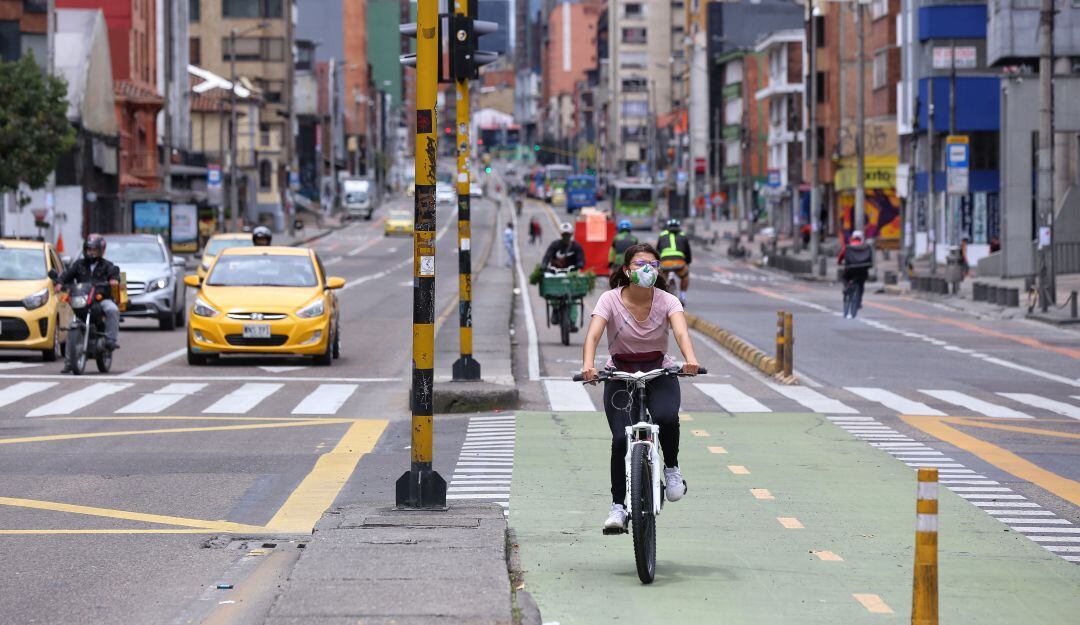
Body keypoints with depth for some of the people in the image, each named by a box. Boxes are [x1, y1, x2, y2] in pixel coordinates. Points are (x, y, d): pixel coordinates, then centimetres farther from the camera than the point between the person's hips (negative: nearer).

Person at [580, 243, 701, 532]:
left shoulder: (667, 301, -11)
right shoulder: (610, 300, -13)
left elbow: (681, 332, -28)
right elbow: (593, 334, -26)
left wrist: (690, 360, -49)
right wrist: (588, 365, -47)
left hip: (659, 373, 0)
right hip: (620, 375, 0)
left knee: (666, 418, -30)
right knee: (621, 438, -16)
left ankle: (671, 468, -1)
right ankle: (618, 506, -3)